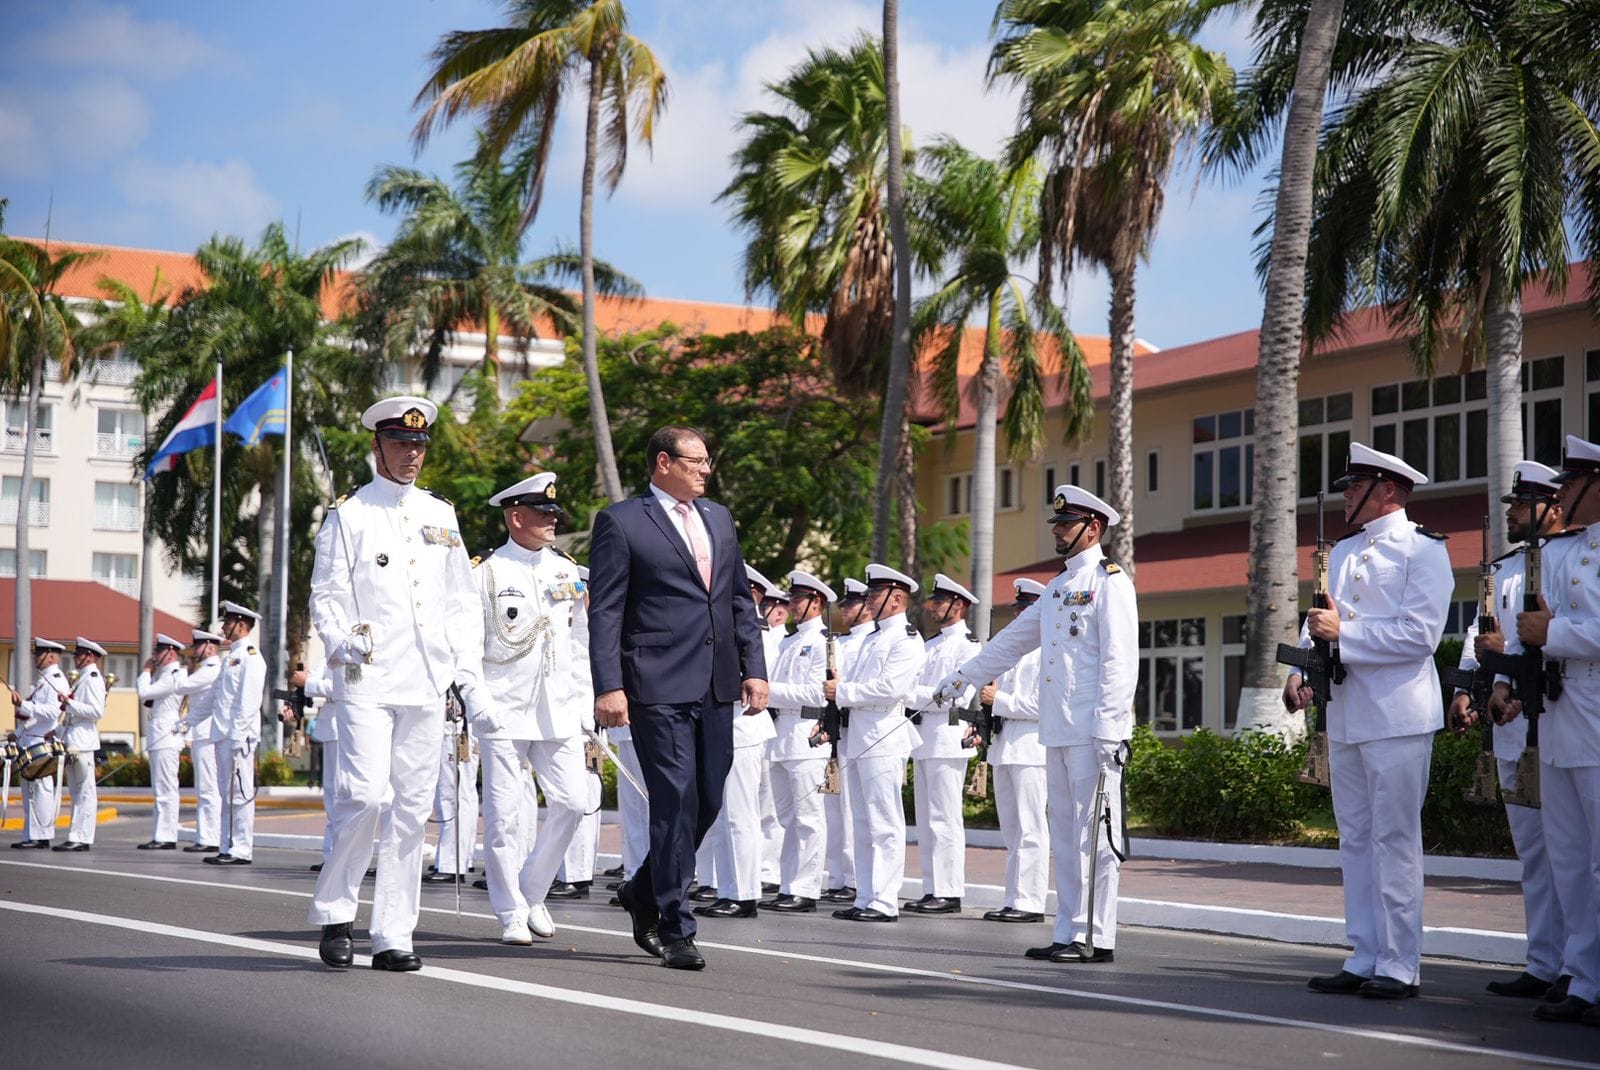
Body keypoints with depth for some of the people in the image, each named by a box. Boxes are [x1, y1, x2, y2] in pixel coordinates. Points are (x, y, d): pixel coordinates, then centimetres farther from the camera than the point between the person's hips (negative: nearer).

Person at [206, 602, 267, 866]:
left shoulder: (250, 657, -9)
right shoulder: (231, 656, 20)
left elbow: (248, 701, -16)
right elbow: (215, 695, 24)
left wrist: (237, 736, -20)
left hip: (239, 736, -10)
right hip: (225, 736, 10)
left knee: (240, 794, -8)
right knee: (228, 795, 11)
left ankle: (242, 851, -7)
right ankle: (228, 849, 15)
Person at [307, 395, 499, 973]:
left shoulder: (441, 515, 16)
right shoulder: (348, 514, 3)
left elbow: (462, 605, 18)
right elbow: (325, 596, -1)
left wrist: (472, 683, 11)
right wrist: (342, 642, -21)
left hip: (426, 685, 4)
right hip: (367, 682, -4)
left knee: (412, 807, 2)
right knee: (365, 795, -16)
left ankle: (393, 936, 7)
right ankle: (334, 915, 3)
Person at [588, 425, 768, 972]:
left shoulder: (718, 519, 17)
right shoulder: (620, 522, -2)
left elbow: (741, 601, 19)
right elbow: (604, 612, -6)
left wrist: (754, 668, 9)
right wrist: (608, 686, -14)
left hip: (716, 686, 7)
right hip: (658, 686, -6)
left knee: (707, 802, 9)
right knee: (675, 801, -8)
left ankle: (644, 891, 30)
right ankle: (675, 928, 0)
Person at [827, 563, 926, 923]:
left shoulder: (907, 640, -7)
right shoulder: (873, 638, 21)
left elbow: (890, 688, -19)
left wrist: (842, 691, -13)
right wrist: (838, 692, 6)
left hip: (883, 741, -9)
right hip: (858, 740, 9)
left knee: (885, 825, -7)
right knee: (863, 825, 10)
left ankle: (884, 903, -7)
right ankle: (865, 899, 14)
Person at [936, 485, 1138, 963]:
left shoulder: (1109, 582, -6)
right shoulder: (1058, 588, 20)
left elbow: (1120, 661, -14)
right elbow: (1011, 642, 29)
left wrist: (1108, 731, -20)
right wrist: (959, 680, 32)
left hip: (1093, 734, -9)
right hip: (1058, 734, 9)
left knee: (1095, 833, -7)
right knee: (1065, 835, 9)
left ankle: (1098, 938, -5)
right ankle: (1069, 934, 13)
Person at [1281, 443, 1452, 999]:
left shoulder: (1422, 549, -4)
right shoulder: (1342, 552, 19)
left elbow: (1420, 634, -15)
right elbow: (1320, 622, 17)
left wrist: (1343, 633, -16)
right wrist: (1302, 671, -1)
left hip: (1397, 717, -8)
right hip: (1344, 717, 8)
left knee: (1394, 839, -6)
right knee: (1355, 840, 10)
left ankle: (1400, 966, -3)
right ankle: (1363, 959, 15)